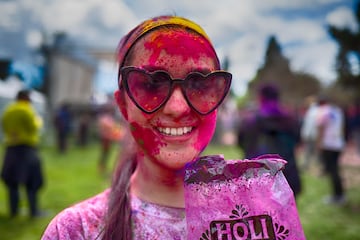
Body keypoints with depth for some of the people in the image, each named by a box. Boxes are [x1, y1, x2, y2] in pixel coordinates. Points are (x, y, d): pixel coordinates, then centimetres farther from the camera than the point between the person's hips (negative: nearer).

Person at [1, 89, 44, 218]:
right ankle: (33, 210, -1)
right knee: (32, 181, 1)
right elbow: (33, 128, -13)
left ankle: (13, 209, 14)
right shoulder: (27, 110, -10)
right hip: (26, 147, -6)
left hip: (11, 148, 6)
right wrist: (38, 121, 6)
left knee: (11, 181, 13)